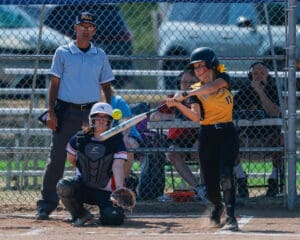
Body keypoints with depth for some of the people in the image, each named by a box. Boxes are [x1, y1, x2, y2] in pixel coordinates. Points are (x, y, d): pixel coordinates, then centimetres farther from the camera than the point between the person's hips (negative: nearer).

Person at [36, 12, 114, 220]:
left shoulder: (100, 56, 11)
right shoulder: (63, 53, 4)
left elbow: (106, 86, 14)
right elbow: (54, 83, 3)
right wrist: (51, 112, -7)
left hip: (92, 112, 2)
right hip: (66, 111, -2)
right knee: (57, 158, -5)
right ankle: (47, 204, -3)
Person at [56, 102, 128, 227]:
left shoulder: (116, 141, -5)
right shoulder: (80, 138, 1)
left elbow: (118, 166, -19)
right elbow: (71, 158, 21)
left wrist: (120, 188, -33)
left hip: (105, 192, -2)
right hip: (83, 187, 2)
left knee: (113, 218, -28)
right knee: (64, 186, -31)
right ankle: (80, 215, -4)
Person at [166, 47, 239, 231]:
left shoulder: (223, 79, 0)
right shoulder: (195, 91, 6)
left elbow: (212, 87, -24)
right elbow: (196, 117, -9)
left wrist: (185, 95, -34)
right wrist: (178, 105, -24)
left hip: (227, 133, -3)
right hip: (207, 135, 3)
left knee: (225, 174, -21)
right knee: (210, 180, 4)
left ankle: (231, 217, -24)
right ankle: (217, 206, 36)